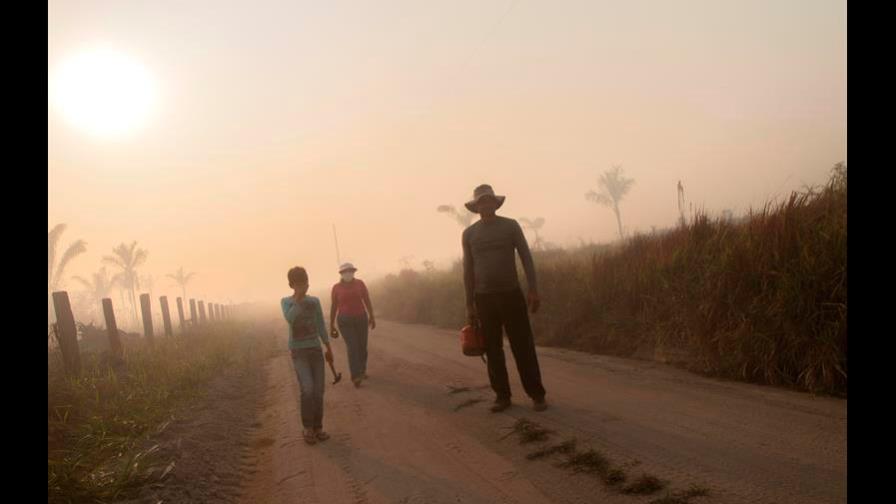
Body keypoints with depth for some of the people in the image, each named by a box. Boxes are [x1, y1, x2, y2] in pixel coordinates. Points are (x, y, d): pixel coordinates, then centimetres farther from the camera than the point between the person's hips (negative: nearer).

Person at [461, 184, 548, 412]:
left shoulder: (510, 226, 2)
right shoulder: (469, 233, 6)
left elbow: (526, 258, 0)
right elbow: (468, 270, 8)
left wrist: (534, 290, -9)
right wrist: (469, 305, 6)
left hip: (511, 294, -2)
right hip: (484, 298, 2)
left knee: (523, 346, -2)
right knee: (493, 349, 4)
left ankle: (537, 394, 7)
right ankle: (502, 396, 13)